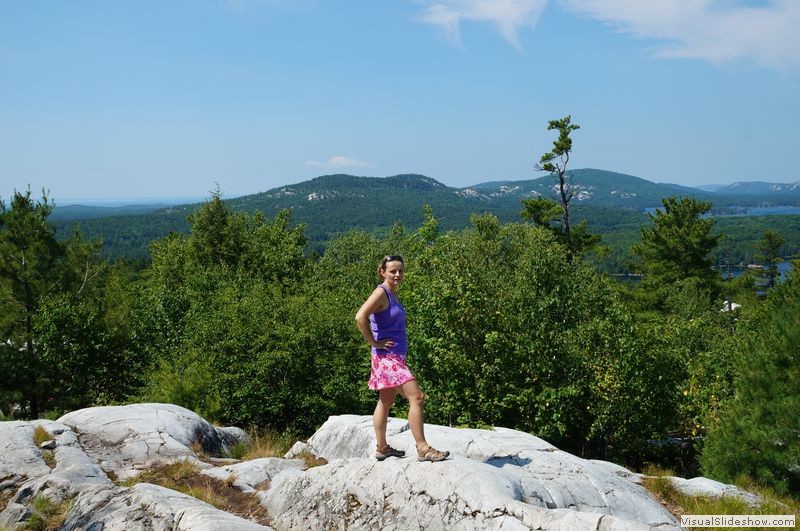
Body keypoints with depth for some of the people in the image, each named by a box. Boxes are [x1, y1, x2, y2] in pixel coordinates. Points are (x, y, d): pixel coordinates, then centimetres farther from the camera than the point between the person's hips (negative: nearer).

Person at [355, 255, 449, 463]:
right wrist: (374, 342, -19)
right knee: (416, 397, -14)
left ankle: (382, 448, 26)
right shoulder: (381, 292, -15)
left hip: (395, 356, 10)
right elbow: (360, 317, -27)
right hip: (387, 356, -10)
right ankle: (423, 448, -10)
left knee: (386, 401, 16)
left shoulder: (393, 293, 13)